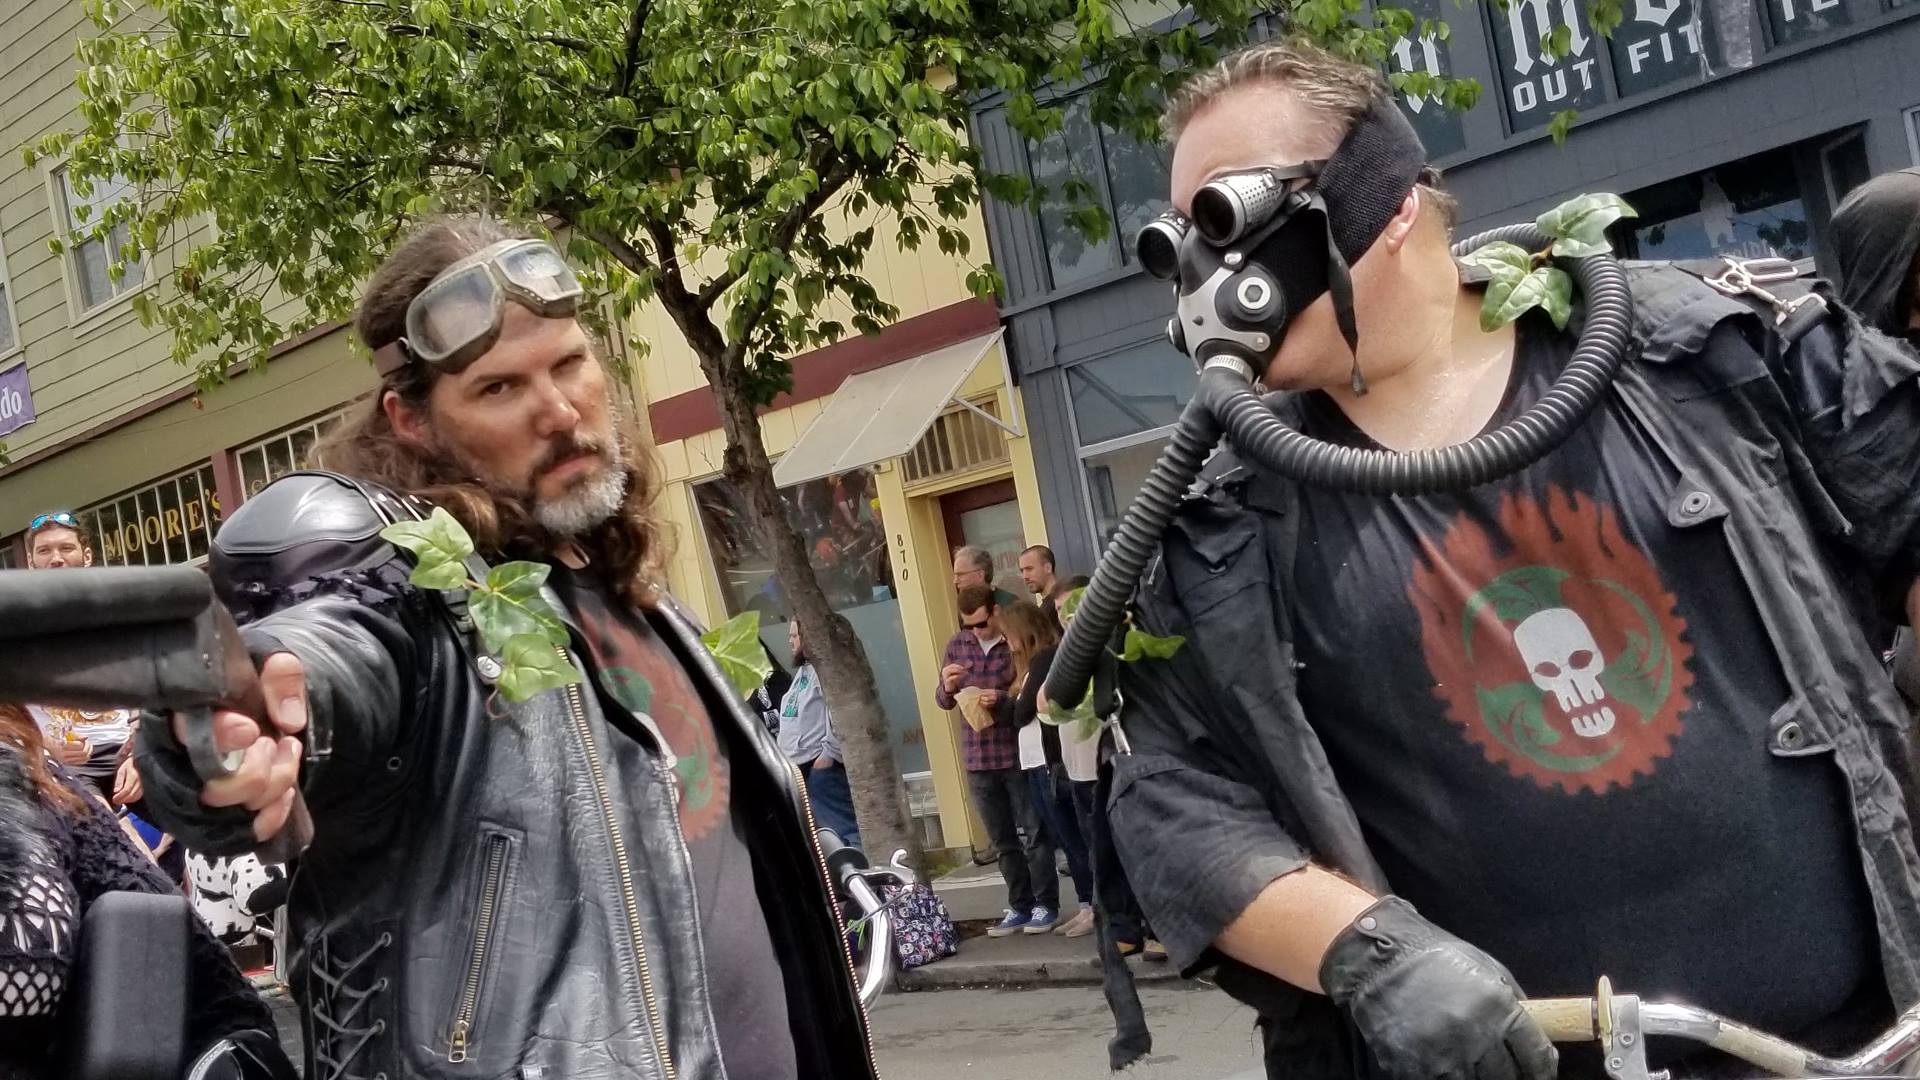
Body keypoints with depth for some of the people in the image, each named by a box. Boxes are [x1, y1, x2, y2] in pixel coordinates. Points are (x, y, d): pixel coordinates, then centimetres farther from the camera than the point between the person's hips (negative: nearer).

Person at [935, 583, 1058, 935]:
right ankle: (1020, 907, 22)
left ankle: (1046, 905, 14)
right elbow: (943, 701, 11)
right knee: (1002, 841, 12)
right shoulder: (957, 646, 6)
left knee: (1033, 835, 3)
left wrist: (1002, 699, -25)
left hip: (1018, 755, -5)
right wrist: (947, 688, -11)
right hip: (977, 759, 5)